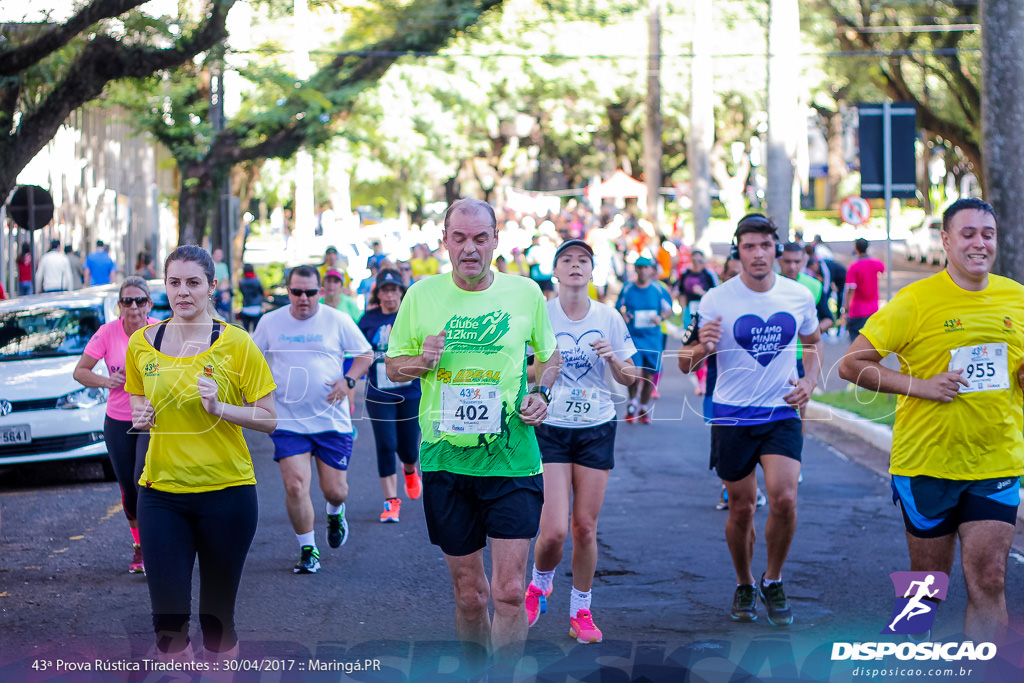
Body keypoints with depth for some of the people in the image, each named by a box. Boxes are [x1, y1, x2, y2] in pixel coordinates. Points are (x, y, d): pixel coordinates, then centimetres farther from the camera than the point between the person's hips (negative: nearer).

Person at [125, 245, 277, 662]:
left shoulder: (235, 344, -4)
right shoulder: (141, 344, 4)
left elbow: (269, 418, -3)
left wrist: (219, 408, -19)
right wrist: (140, 414, -3)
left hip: (226, 490, -2)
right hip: (160, 492, 2)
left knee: (217, 616, 5)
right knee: (168, 615, -4)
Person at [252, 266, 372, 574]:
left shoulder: (337, 321, -1)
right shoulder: (270, 322, 3)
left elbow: (365, 355, 7)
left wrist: (348, 380, -10)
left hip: (332, 419, 0)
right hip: (287, 421, 0)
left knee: (334, 490, 3)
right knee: (295, 486, -11)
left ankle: (335, 514, 42)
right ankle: (308, 551, 7)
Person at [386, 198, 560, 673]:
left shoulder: (525, 293, 1)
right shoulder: (422, 295, 2)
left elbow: (550, 356, 17)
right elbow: (393, 367, 11)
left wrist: (540, 393, -3)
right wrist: (422, 361, -10)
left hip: (511, 459, -1)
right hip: (445, 460, 1)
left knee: (509, 590, -9)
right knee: (468, 593, 8)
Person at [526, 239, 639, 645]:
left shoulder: (608, 318, 1)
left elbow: (629, 378, 7)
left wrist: (613, 357, -12)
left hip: (597, 429, 2)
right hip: (550, 429, -2)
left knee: (585, 527, 3)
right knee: (554, 530, -11)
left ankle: (581, 612, 19)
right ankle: (539, 585, 21)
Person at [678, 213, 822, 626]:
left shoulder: (799, 296, 0)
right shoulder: (716, 301, -8)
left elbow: (813, 342, 20)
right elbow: (685, 364, -6)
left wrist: (809, 381, 1)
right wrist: (701, 349, -29)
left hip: (782, 414, 1)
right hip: (732, 417, -1)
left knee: (784, 499, -15)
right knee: (741, 509, 6)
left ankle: (773, 582, 8)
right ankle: (744, 586, 29)